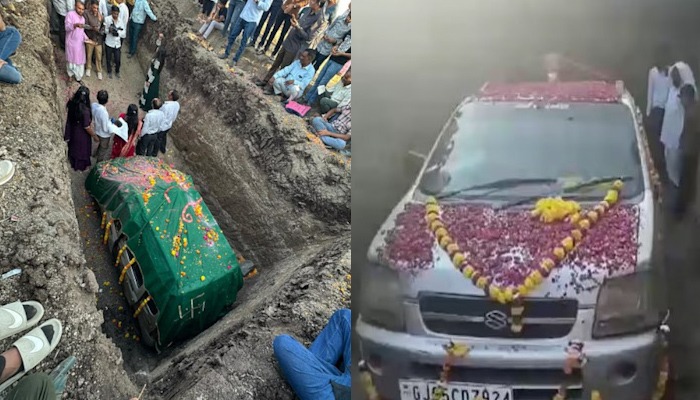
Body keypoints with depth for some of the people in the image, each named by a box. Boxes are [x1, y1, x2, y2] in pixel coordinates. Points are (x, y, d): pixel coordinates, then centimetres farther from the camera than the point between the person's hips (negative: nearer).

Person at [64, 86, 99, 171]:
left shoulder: (72, 104, -18)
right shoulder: (85, 110, -38)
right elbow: (87, 127, -26)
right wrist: (94, 136, -14)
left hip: (72, 130, 6)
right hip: (82, 134, -6)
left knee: (74, 146, 31)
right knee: (82, 149, 21)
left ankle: (73, 162, 56)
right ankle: (81, 166, 45)